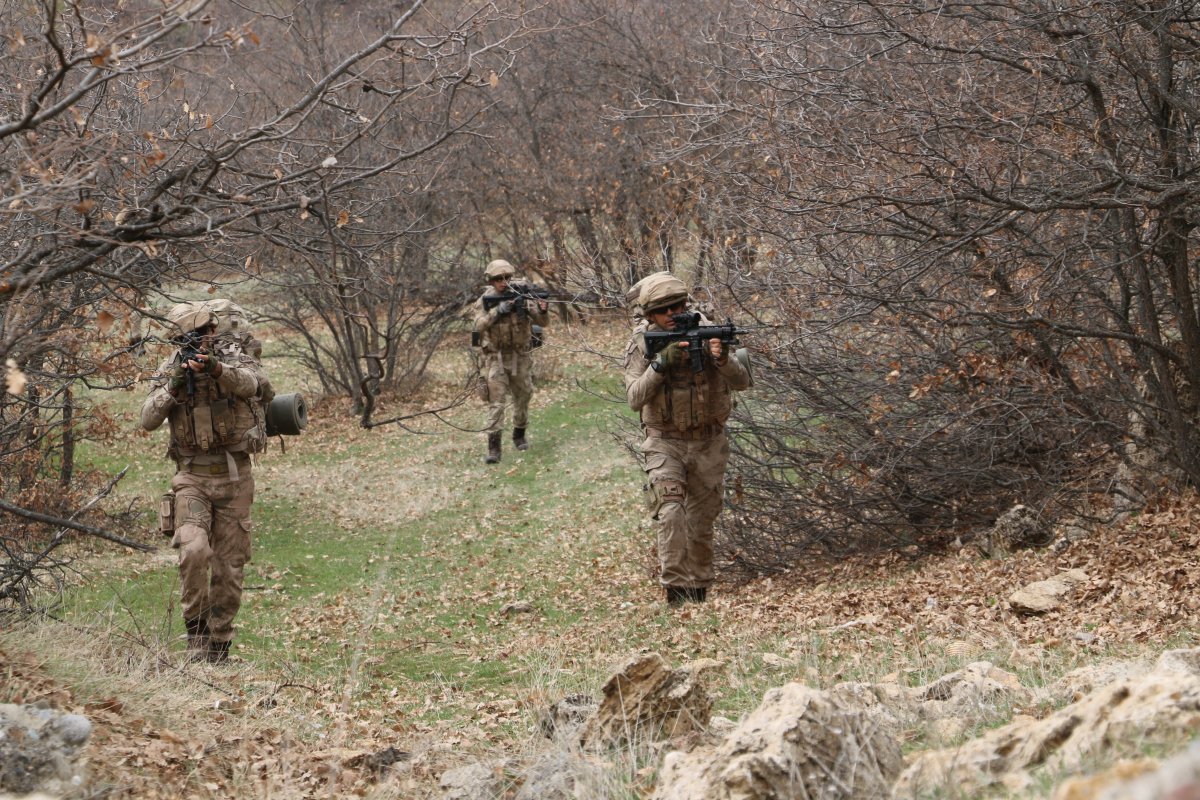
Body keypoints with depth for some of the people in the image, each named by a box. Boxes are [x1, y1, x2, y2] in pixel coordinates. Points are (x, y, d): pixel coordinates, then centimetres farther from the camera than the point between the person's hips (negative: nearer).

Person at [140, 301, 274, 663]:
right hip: (192, 476, 0)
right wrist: (173, 387, -18)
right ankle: (196, 632, -10)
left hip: (234, 477, 0)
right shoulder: (170, 368, 4)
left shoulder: (235, 357, -2)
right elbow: (148, 420, -3)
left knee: (229, 567, 5)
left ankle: (219, 646, 18)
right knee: (194, 551, -23)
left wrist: (216, 368, -45)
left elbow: (248, 382, -26)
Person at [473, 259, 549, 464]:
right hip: (496, 357, -2)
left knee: (523, 397, 14)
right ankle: (493, 446, -11)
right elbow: (479, 324, -17)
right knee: (496, 401, -9)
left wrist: (542, 310, -30)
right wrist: (497, 311, -30)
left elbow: (541, 321, -8)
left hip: (521, 356, 2)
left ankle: (519, 435, 34)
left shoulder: (521, 296, -3)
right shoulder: (485, 300, -3)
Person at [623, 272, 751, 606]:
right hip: (666, 443, -2)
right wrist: (661, 363, -26)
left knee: (702, 522, 10)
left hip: (709, 443, 2)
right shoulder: (642, 345, -7)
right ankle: (676, 589, -17)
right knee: (671, 513, -20)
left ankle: (698, 590, 24)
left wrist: (723, 359, -29)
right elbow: (635, 398, -14)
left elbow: (742, 381, -8)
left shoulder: (705, 333, -5)